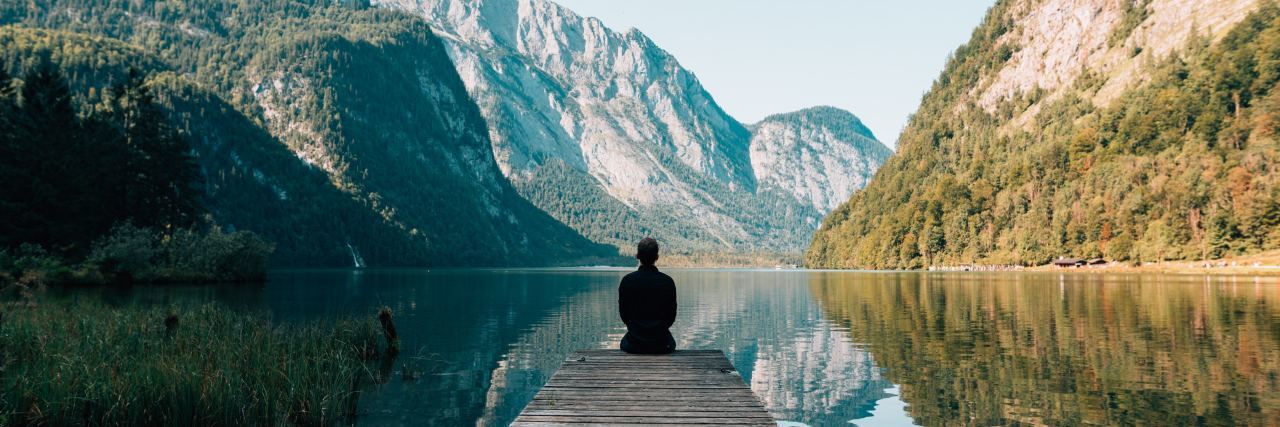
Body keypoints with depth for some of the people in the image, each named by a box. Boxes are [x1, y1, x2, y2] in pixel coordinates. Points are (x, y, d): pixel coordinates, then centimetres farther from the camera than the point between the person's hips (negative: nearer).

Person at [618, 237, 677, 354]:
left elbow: (623, 314, -1)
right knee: (671, 343, 35)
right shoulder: (667, 282, -11)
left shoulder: (627, 281, -11)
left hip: (634, 345, 0)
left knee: (624, 343, 35)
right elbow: (671, 315, -2)